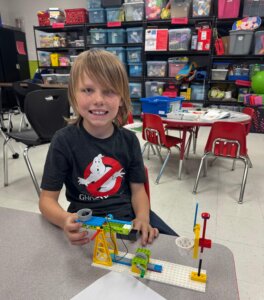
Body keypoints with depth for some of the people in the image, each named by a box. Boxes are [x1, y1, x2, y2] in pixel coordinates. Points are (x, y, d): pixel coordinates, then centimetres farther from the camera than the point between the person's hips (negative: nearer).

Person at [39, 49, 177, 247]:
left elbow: (137, 188, 1)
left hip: (128, 215, 3)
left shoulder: (129, 139, -3)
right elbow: (47, 198, -10)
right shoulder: (64, 141, -12)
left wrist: (142, 218, -18)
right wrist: (65, 220, -31)